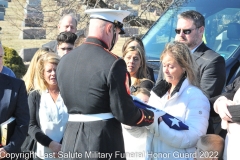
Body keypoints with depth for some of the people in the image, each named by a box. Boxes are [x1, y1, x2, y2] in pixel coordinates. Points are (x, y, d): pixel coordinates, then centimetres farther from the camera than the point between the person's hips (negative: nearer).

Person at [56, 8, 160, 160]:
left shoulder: (64, 60, 6)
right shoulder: (112, 63, -15)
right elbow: (124, 113, -14)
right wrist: (152, 117, 5)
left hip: (72, 143, 6)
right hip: (103, 144, -6)